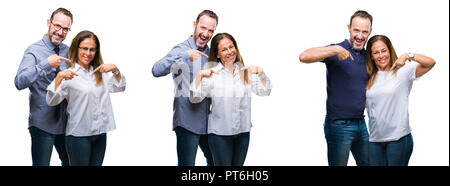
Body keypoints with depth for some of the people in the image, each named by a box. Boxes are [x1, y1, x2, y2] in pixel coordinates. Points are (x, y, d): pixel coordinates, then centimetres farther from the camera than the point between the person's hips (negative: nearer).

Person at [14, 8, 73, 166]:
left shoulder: (68, 51, 8)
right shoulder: (34, 50, -8)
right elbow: (19, 82, -22)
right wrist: (46, 64, -30)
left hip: (65, 122, 6)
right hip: (42, 123, -6)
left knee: (69, 162, 16)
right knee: (41, 164, -1)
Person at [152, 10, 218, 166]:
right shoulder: (182, 50, -10)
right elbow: (157, 71, -27)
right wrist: (184, 55, -35)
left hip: (207, 121, 7)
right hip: (187, 122, -7)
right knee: (187, 164, -4)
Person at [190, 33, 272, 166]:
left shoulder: (246, 71, 7)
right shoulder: (212, 73, -4)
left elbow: (264, 92, 1)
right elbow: (195, 98, -11)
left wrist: (261, 73, -14)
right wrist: (199, 76, -23)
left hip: (243, 131, 4)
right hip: (220, 133, -3)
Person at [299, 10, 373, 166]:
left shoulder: (367, 56, 10)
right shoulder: (337, 52, -11)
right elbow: (304, 57, -28)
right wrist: (335, 50, -32)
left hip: (361, 123, 7)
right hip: (339, 124, -7)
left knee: (367, 163, 14)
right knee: (338, 164, 3)